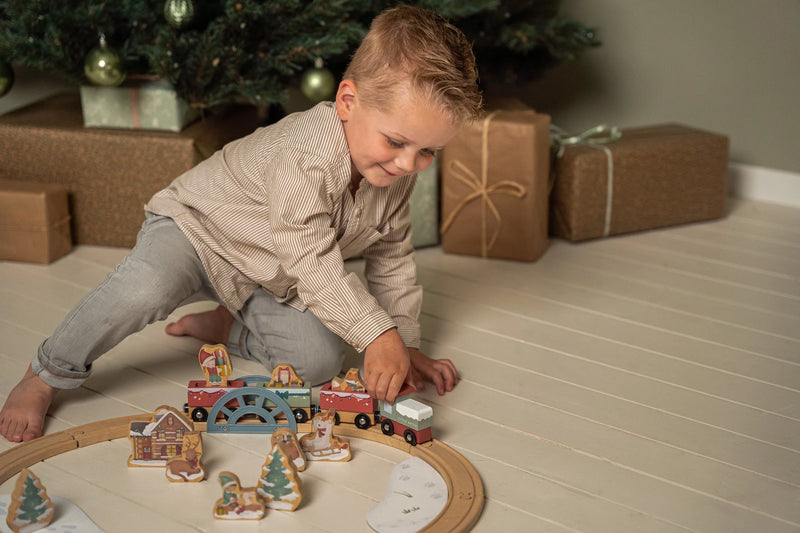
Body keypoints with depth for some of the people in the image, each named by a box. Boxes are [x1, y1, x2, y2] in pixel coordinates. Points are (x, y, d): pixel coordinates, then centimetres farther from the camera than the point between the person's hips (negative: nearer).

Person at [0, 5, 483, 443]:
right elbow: (314, 264, -38)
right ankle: (48, 376, -13)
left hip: (270, 281, 7)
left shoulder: (397, 171, -11)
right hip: (196, 226, -7)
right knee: (144, 288, -37)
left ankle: (225, 326, 14)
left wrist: (406, 345, 0)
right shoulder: (304, 157, -37)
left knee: (321, 358, -12)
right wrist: (378, 335, -40)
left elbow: (392, 258, 1)